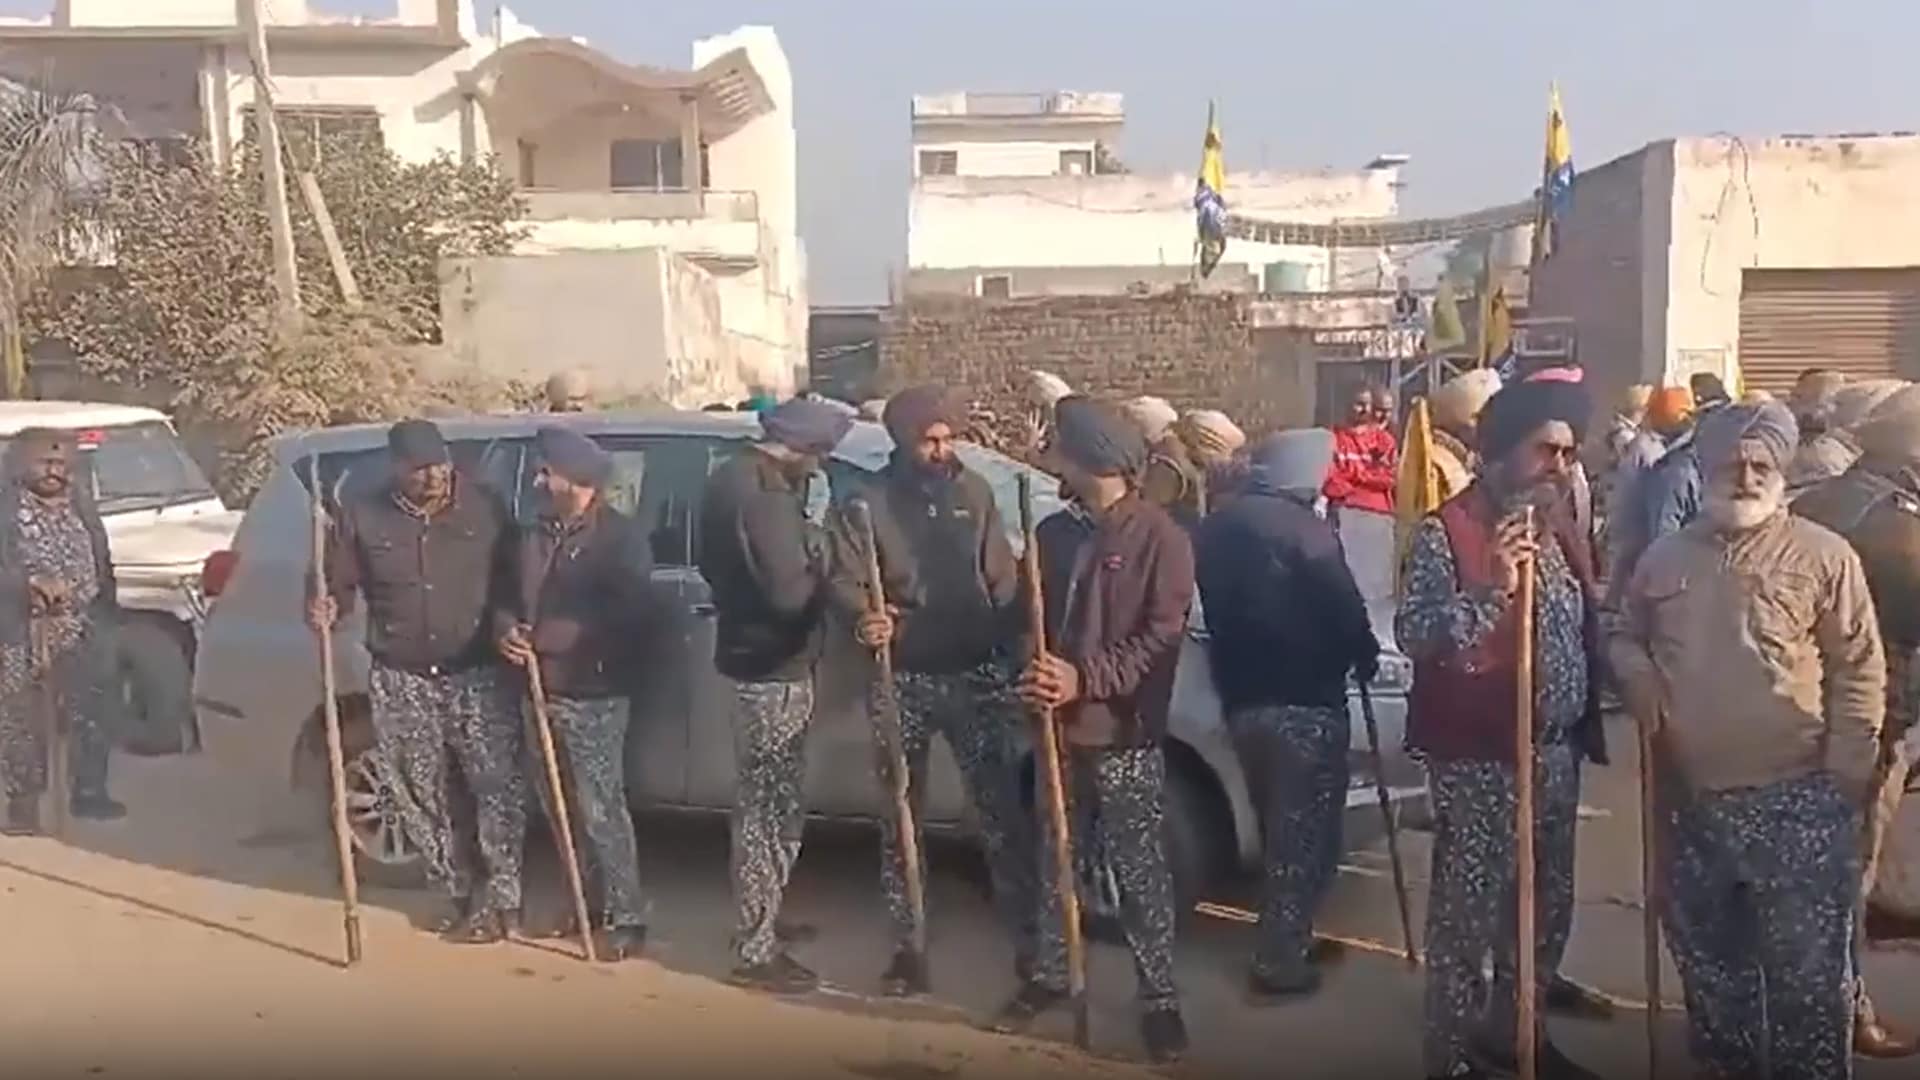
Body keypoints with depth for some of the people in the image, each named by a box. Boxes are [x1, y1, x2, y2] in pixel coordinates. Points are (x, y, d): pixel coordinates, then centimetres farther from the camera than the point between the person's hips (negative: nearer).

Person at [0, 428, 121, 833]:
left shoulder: (80, 501, 7)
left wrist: (105, 617, 10)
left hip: (83, 630, 5)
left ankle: (89, 791, 23)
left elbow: (102, 562, 12)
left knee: (90, 713, 11)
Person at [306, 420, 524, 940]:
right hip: (401, 680, 2)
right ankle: (457, 893, 24)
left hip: (477, 674, -1)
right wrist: (324, 608, -15)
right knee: (421, 794, 8)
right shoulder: (360, 514, -2)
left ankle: (501, 897, 4)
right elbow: (337, 583, 5)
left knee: (497, 785, -7)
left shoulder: (483, 506, -2)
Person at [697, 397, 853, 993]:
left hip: (750, 659, 10)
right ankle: (757, 951, 7)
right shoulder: (766, 494, -22)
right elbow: (789, 591, -27)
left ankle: (762, 924, 34)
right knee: (769, 810, -2)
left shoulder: (732, 478, 10)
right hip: (775, 669, -10)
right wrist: (824, 564, -9)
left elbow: (712, 564, 19)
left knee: (761, 805, 20)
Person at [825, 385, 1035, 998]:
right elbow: (844, 579, -7)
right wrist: (862, 618, -29)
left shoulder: (975, 493, 7)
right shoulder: (869, 501, 0)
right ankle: (907, 947, 19)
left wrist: (1010, 643, -6)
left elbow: (1003, 580, 7)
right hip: (903, 679, -1)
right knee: (901, 818, 8)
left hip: (976, 675, 1)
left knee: (1002, 813, 1)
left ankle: (1029, 941, 10)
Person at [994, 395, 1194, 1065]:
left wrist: (1085, 678, -22)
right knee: (1055, 862, 16)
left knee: (1140, 872, 1)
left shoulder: (1159, 537, -9)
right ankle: (1052, 975, 31)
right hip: (1060, 728, 6)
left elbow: (1162, 637, -14)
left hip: (1124, 735, -6)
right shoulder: (1054, 532, 10)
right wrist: (1032, 672, -8)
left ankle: (1159, 997, 12)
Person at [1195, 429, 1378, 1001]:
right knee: (1303, 831, 1)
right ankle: (1279, 959, 5)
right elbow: (1341, 606, -10)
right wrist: (1365, 655, 8)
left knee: (1279, 828, 19)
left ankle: (1288, 938, 28)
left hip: (1242, 698, 8)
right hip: (1303, 700, -8)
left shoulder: (1215, 527, 10)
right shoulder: (1302, 527, -14)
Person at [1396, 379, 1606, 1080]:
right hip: (1477, 756, -8)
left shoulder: (1559, 525, 11)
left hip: (1556, 750, 8)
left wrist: (1589, 723, 9)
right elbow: (1414, 636, -23)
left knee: (1547, 903, 17)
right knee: (1468, 909, 0)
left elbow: (1586, 629, 19)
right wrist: (1490, 591, -33)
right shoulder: (1445, 532, -13)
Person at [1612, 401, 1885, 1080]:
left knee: (1805, 970, 4)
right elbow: (1627, 638, 21)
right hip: (1691, 799, 4)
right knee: (1707, 962, 18)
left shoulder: (1824, 556, -5)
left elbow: (1860, 673, -5)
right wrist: (1642, 686, 0)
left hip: (1796, 801, -4)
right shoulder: (1664, 559, 6)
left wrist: (1844, 776, -9)